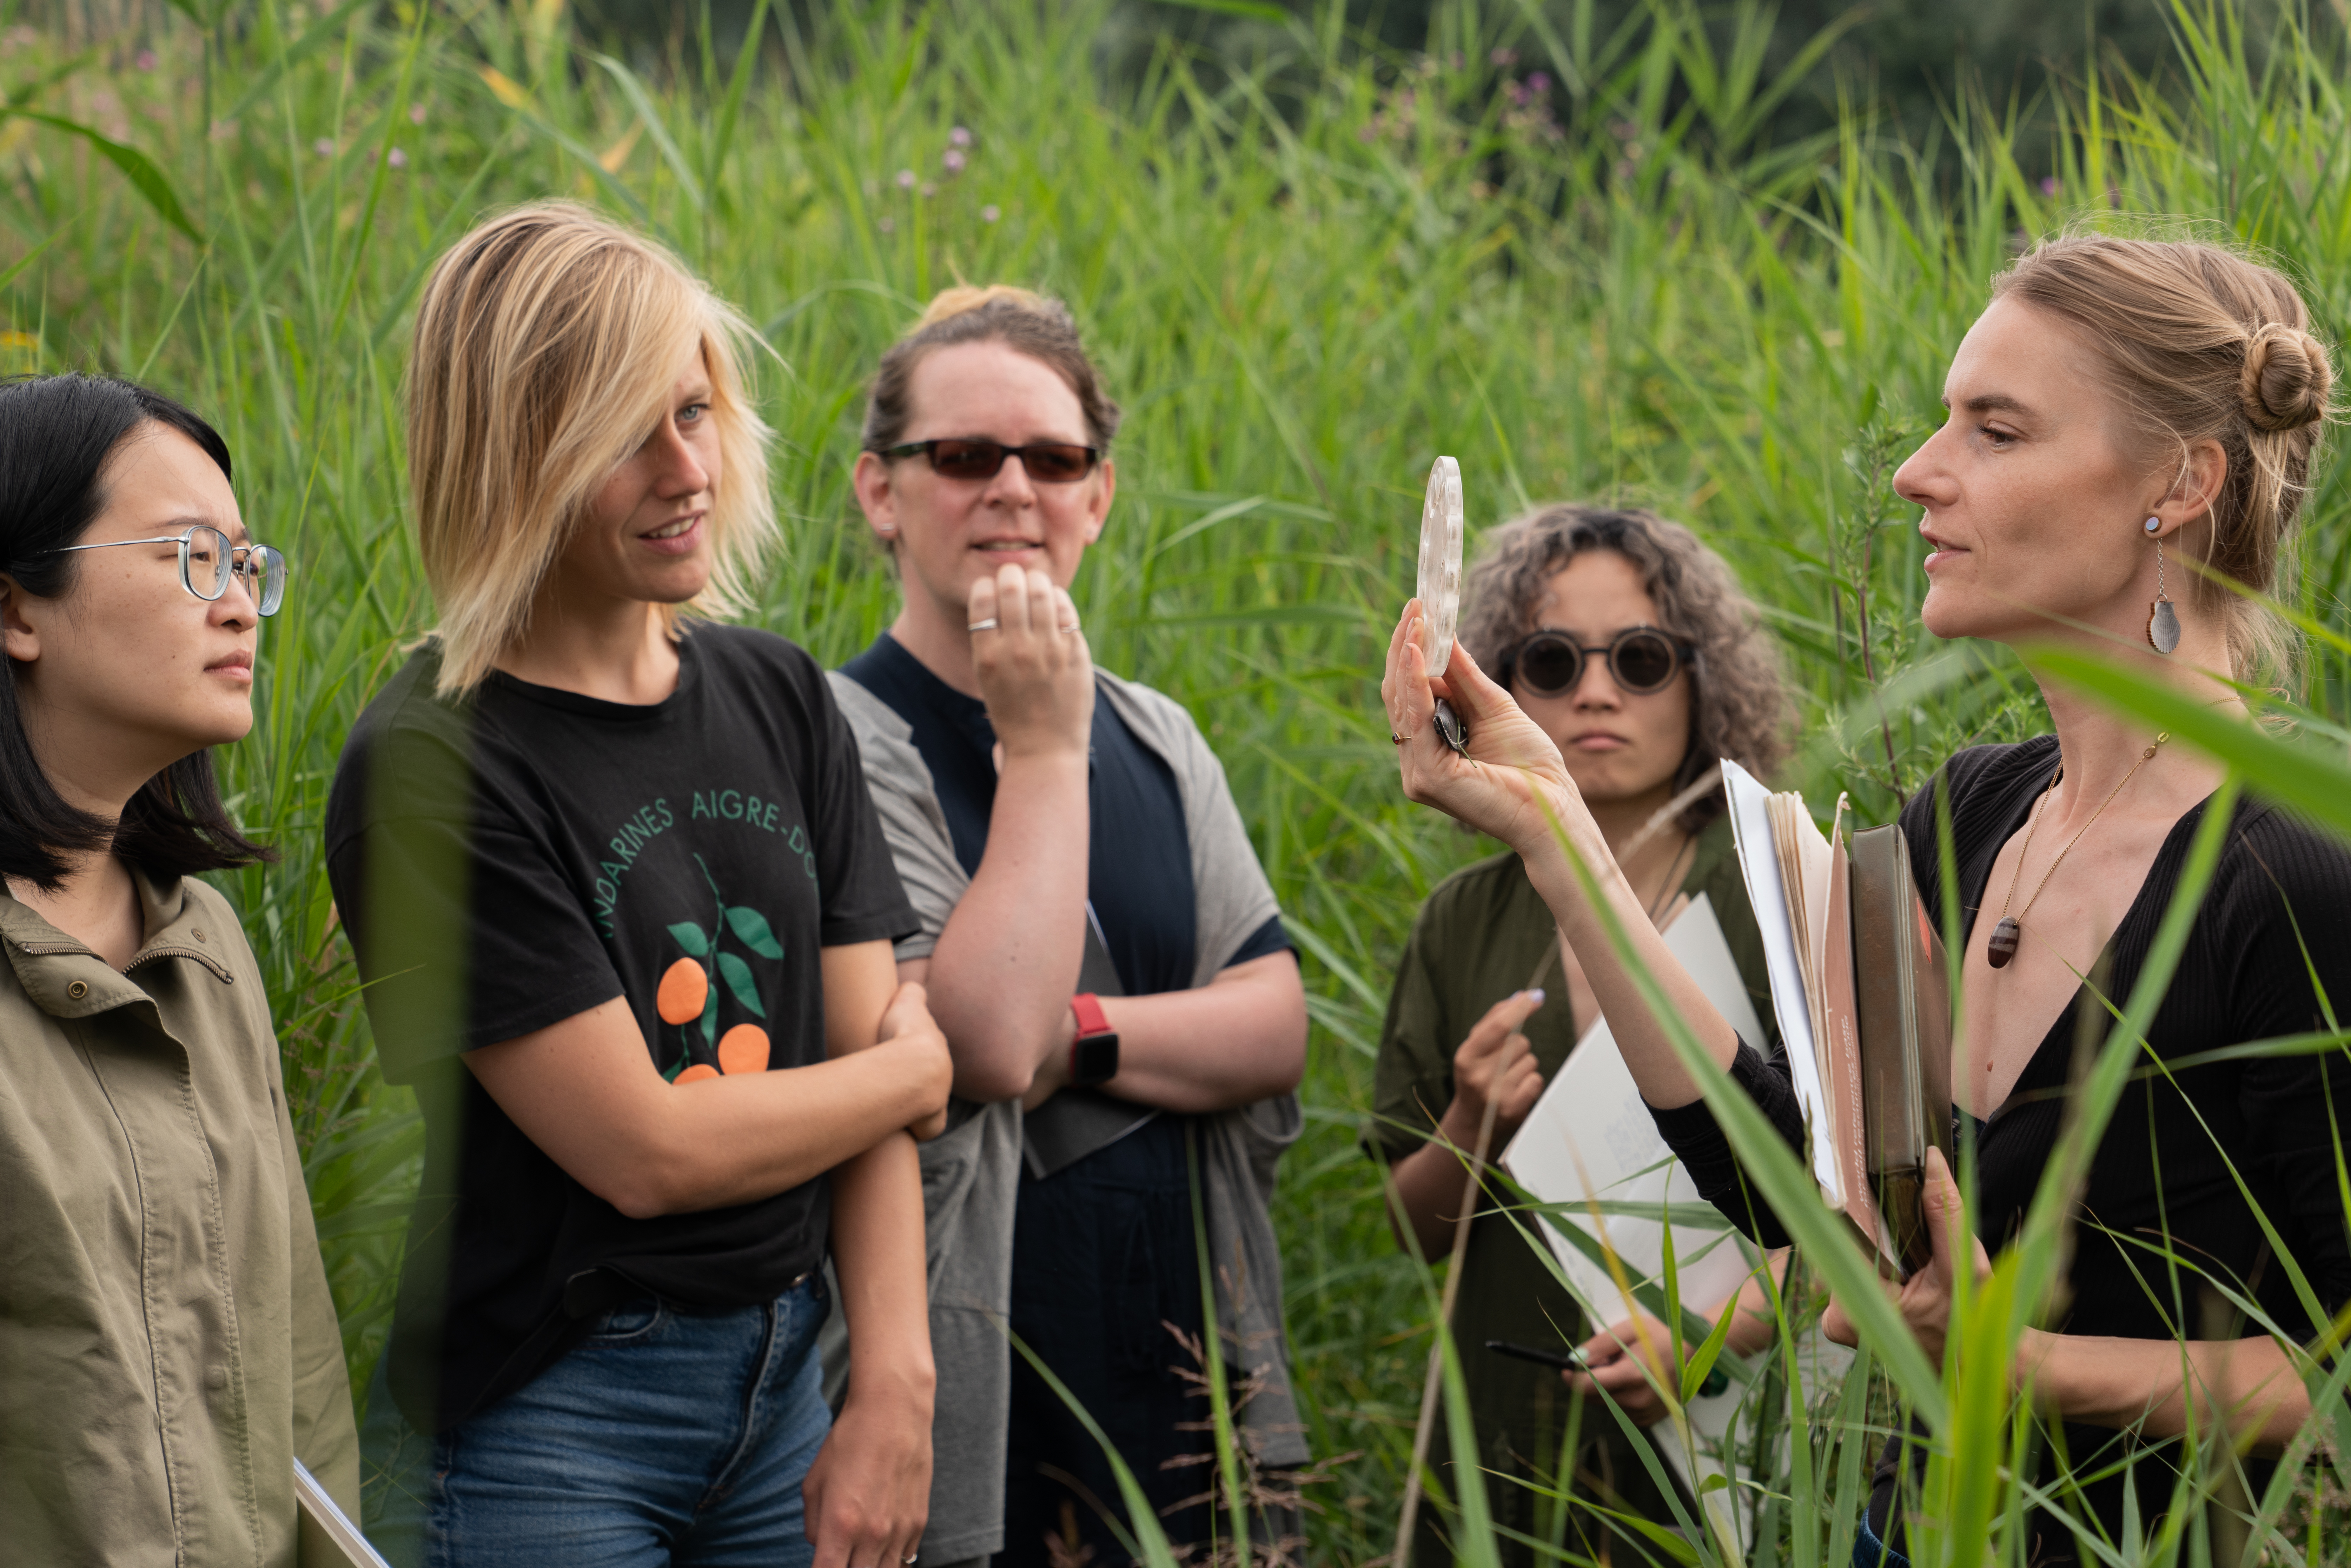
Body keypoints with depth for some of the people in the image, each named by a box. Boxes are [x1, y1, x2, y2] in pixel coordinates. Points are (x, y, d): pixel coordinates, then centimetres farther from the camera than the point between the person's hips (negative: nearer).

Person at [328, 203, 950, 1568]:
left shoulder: (782, 700, 6)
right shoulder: (431, 766, -15)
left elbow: (868, 1041, 3)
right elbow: (646, 1148, -17)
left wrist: (896, 1380, -9)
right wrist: (923, 1070, -3)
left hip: (784, 1384, 6)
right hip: (541, 1415, -6)